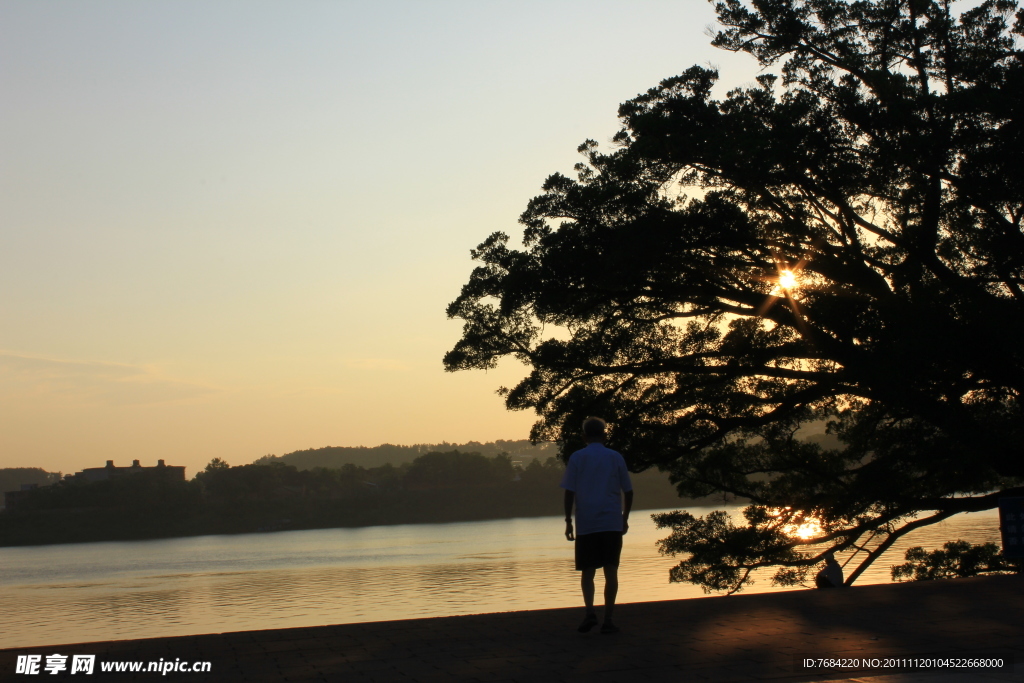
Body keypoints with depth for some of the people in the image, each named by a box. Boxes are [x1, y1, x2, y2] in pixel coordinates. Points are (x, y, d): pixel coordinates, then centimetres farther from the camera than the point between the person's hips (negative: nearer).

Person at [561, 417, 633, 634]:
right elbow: (628, 491, 8)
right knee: (611, 571, 3)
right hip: (612, 524, 1)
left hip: (586, 524, 0)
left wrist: (568, 521, 4)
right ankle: (608, 620, 0)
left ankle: (590, 612, -11)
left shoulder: (576, 458, 1)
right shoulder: (616, 457, 5)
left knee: (587, 571, 8)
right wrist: (625, 518, 20)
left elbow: (569, 492, -3)